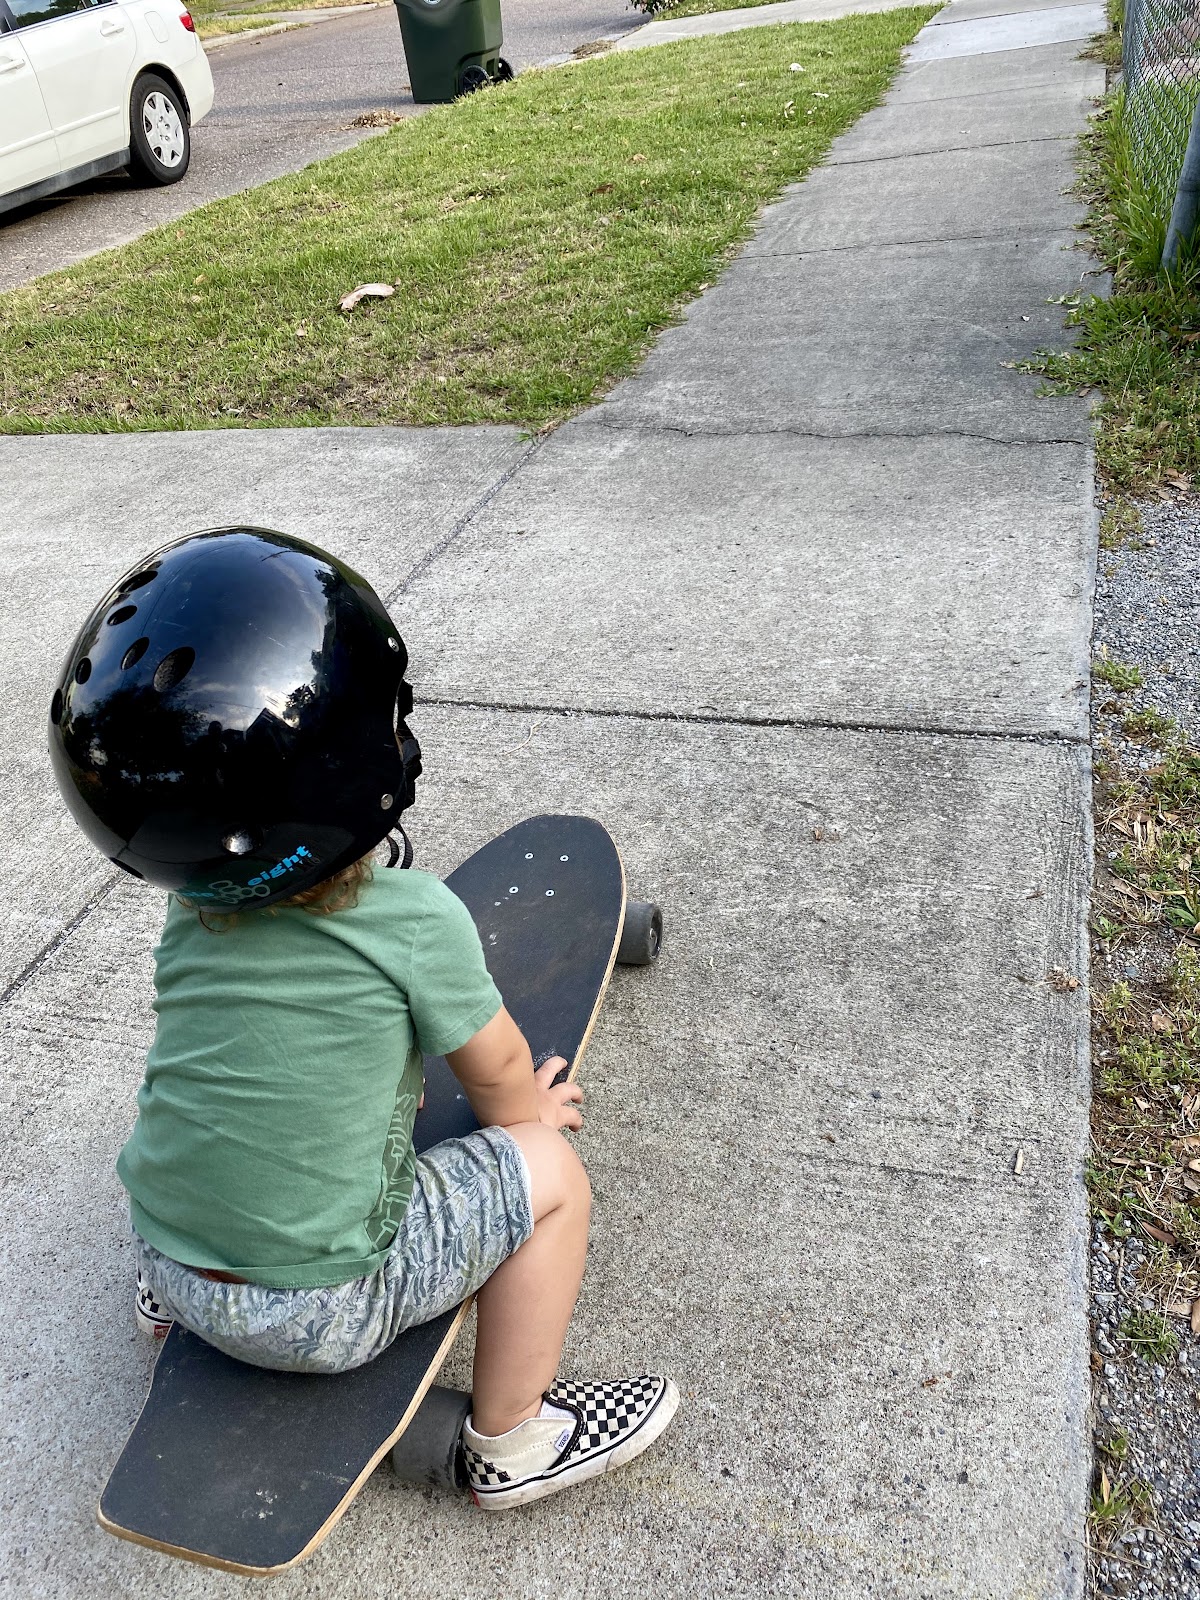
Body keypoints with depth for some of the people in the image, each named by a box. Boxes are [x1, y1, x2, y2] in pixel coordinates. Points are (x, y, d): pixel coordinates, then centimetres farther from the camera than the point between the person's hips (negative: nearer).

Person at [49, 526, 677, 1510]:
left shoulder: (189, 916, -5)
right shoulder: (417, 921, -23)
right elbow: (497, 1074, -5)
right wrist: (524, 1113, 17)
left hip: (167, 1250, 7)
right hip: (317, 1311, -6)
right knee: (547, 1170, 2)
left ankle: (168, 1297, 44)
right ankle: (513, 1441, 17)